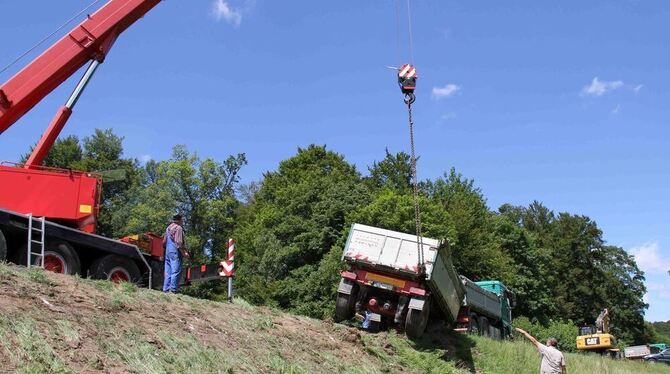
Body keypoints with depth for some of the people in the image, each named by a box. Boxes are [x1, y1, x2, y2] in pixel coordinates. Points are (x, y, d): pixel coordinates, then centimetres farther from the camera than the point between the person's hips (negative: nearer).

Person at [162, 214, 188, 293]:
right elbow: (179, 242, -16)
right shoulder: (178, 228, -8)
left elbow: (164, 241, 21)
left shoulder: (168, 228, 19)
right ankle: (173, 290, -15)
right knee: (176, 271, -10)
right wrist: (184, 253, -14)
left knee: (168, 271, 10)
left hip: (168, 251, 9)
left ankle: (166, 289, 9)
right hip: (175, 252, -9)